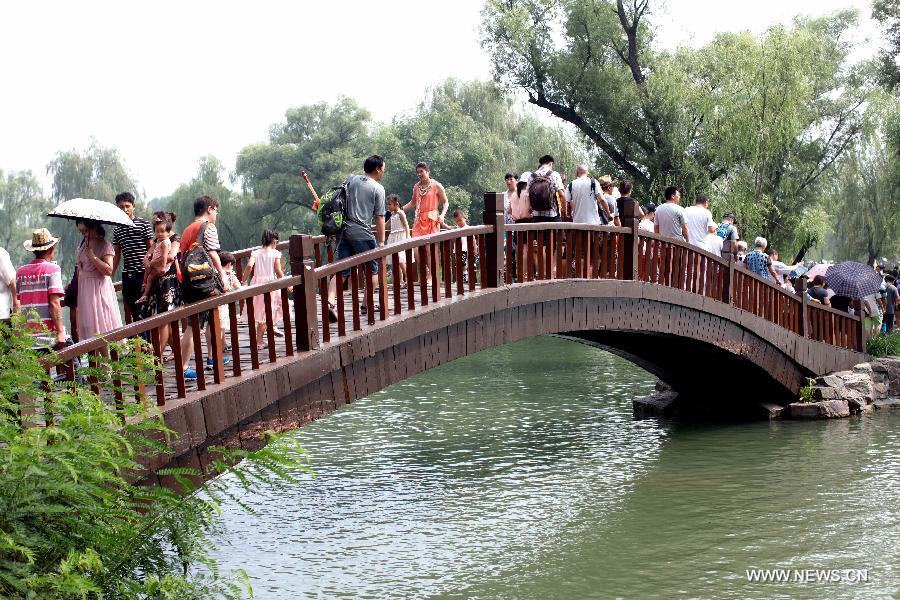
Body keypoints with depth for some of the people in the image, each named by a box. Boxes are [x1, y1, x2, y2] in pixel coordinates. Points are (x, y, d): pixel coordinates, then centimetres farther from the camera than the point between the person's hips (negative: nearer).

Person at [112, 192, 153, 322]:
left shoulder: (144, 224, -2)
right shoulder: (117, 229, 12)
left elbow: (151, 248, -3)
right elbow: (117, 255, 17)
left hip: (142, 272, -5)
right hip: (127, 274, 5)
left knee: (144, 308, -5)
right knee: (133, 311, 8)